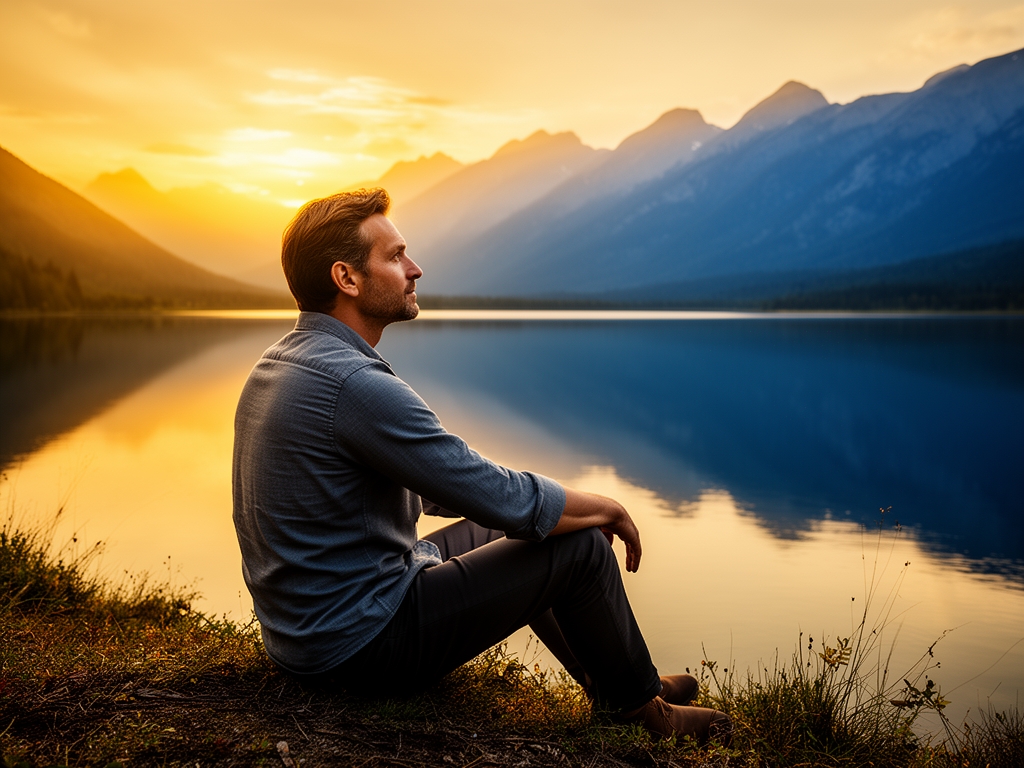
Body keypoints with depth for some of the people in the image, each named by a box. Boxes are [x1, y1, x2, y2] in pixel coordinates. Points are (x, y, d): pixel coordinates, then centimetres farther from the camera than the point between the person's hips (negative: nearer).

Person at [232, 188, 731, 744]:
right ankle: (641, 706, 20)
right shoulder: (355, 383, -26)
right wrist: (609, 508, -4)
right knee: (580, 544, -5)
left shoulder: (278, 364, 6)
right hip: (362, 644, -10)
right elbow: (511, 503, -22)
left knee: (495, 530, 23)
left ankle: (605, 683, 35)